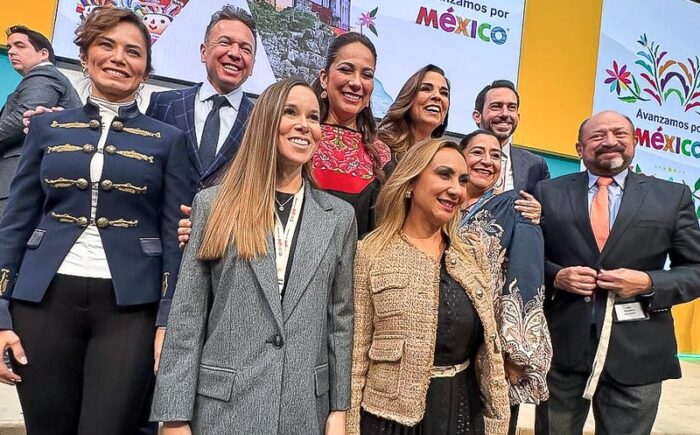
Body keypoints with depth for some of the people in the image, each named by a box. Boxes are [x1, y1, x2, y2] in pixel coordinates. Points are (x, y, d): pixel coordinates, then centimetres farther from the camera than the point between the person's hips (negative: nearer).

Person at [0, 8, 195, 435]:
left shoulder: (168, 139, 5)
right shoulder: (48, 127, 9)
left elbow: (176, 236, 1)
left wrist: (168, 322, -7)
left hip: (129, 306, -1)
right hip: (46, 299, 2)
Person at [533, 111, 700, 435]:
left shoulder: (673, 197, 4)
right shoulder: (548, 193, 4)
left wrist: (649, 283, -13)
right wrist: (556, 276, -12)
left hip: (636, 353, 0)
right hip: (559, 347, 1)